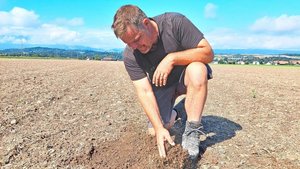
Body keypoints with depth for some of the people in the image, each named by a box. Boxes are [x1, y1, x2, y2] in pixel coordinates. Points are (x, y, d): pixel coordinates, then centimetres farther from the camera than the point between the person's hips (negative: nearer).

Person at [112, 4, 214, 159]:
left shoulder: (175, 22, -27)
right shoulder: (130, 55, -21)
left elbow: (208, 52, -27)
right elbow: (144, 91, -24)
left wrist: (172, 58, -38)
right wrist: (159, 129, -33)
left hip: (184, 76, -1)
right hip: (161, 85, 2)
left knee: (197, 70, -36)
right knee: (154, 131, -8)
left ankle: (191, 133, -23)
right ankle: (171, 114, 28)